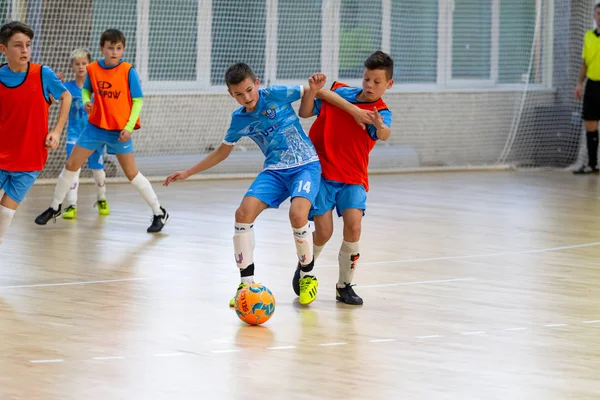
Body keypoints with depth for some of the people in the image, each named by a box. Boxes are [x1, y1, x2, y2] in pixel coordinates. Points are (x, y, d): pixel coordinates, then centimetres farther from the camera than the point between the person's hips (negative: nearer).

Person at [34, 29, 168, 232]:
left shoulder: (128, 71, -13)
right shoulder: (93, 69, -4)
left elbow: (137, 100, -9)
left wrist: (129, 127, -18)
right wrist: (86, 101, -9)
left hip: (119, 130, -4)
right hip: (95, 126, 4)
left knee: (132, 173, -3)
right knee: (71, 165, 5)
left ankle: (159, 213, 9)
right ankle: (55, 207, 22)